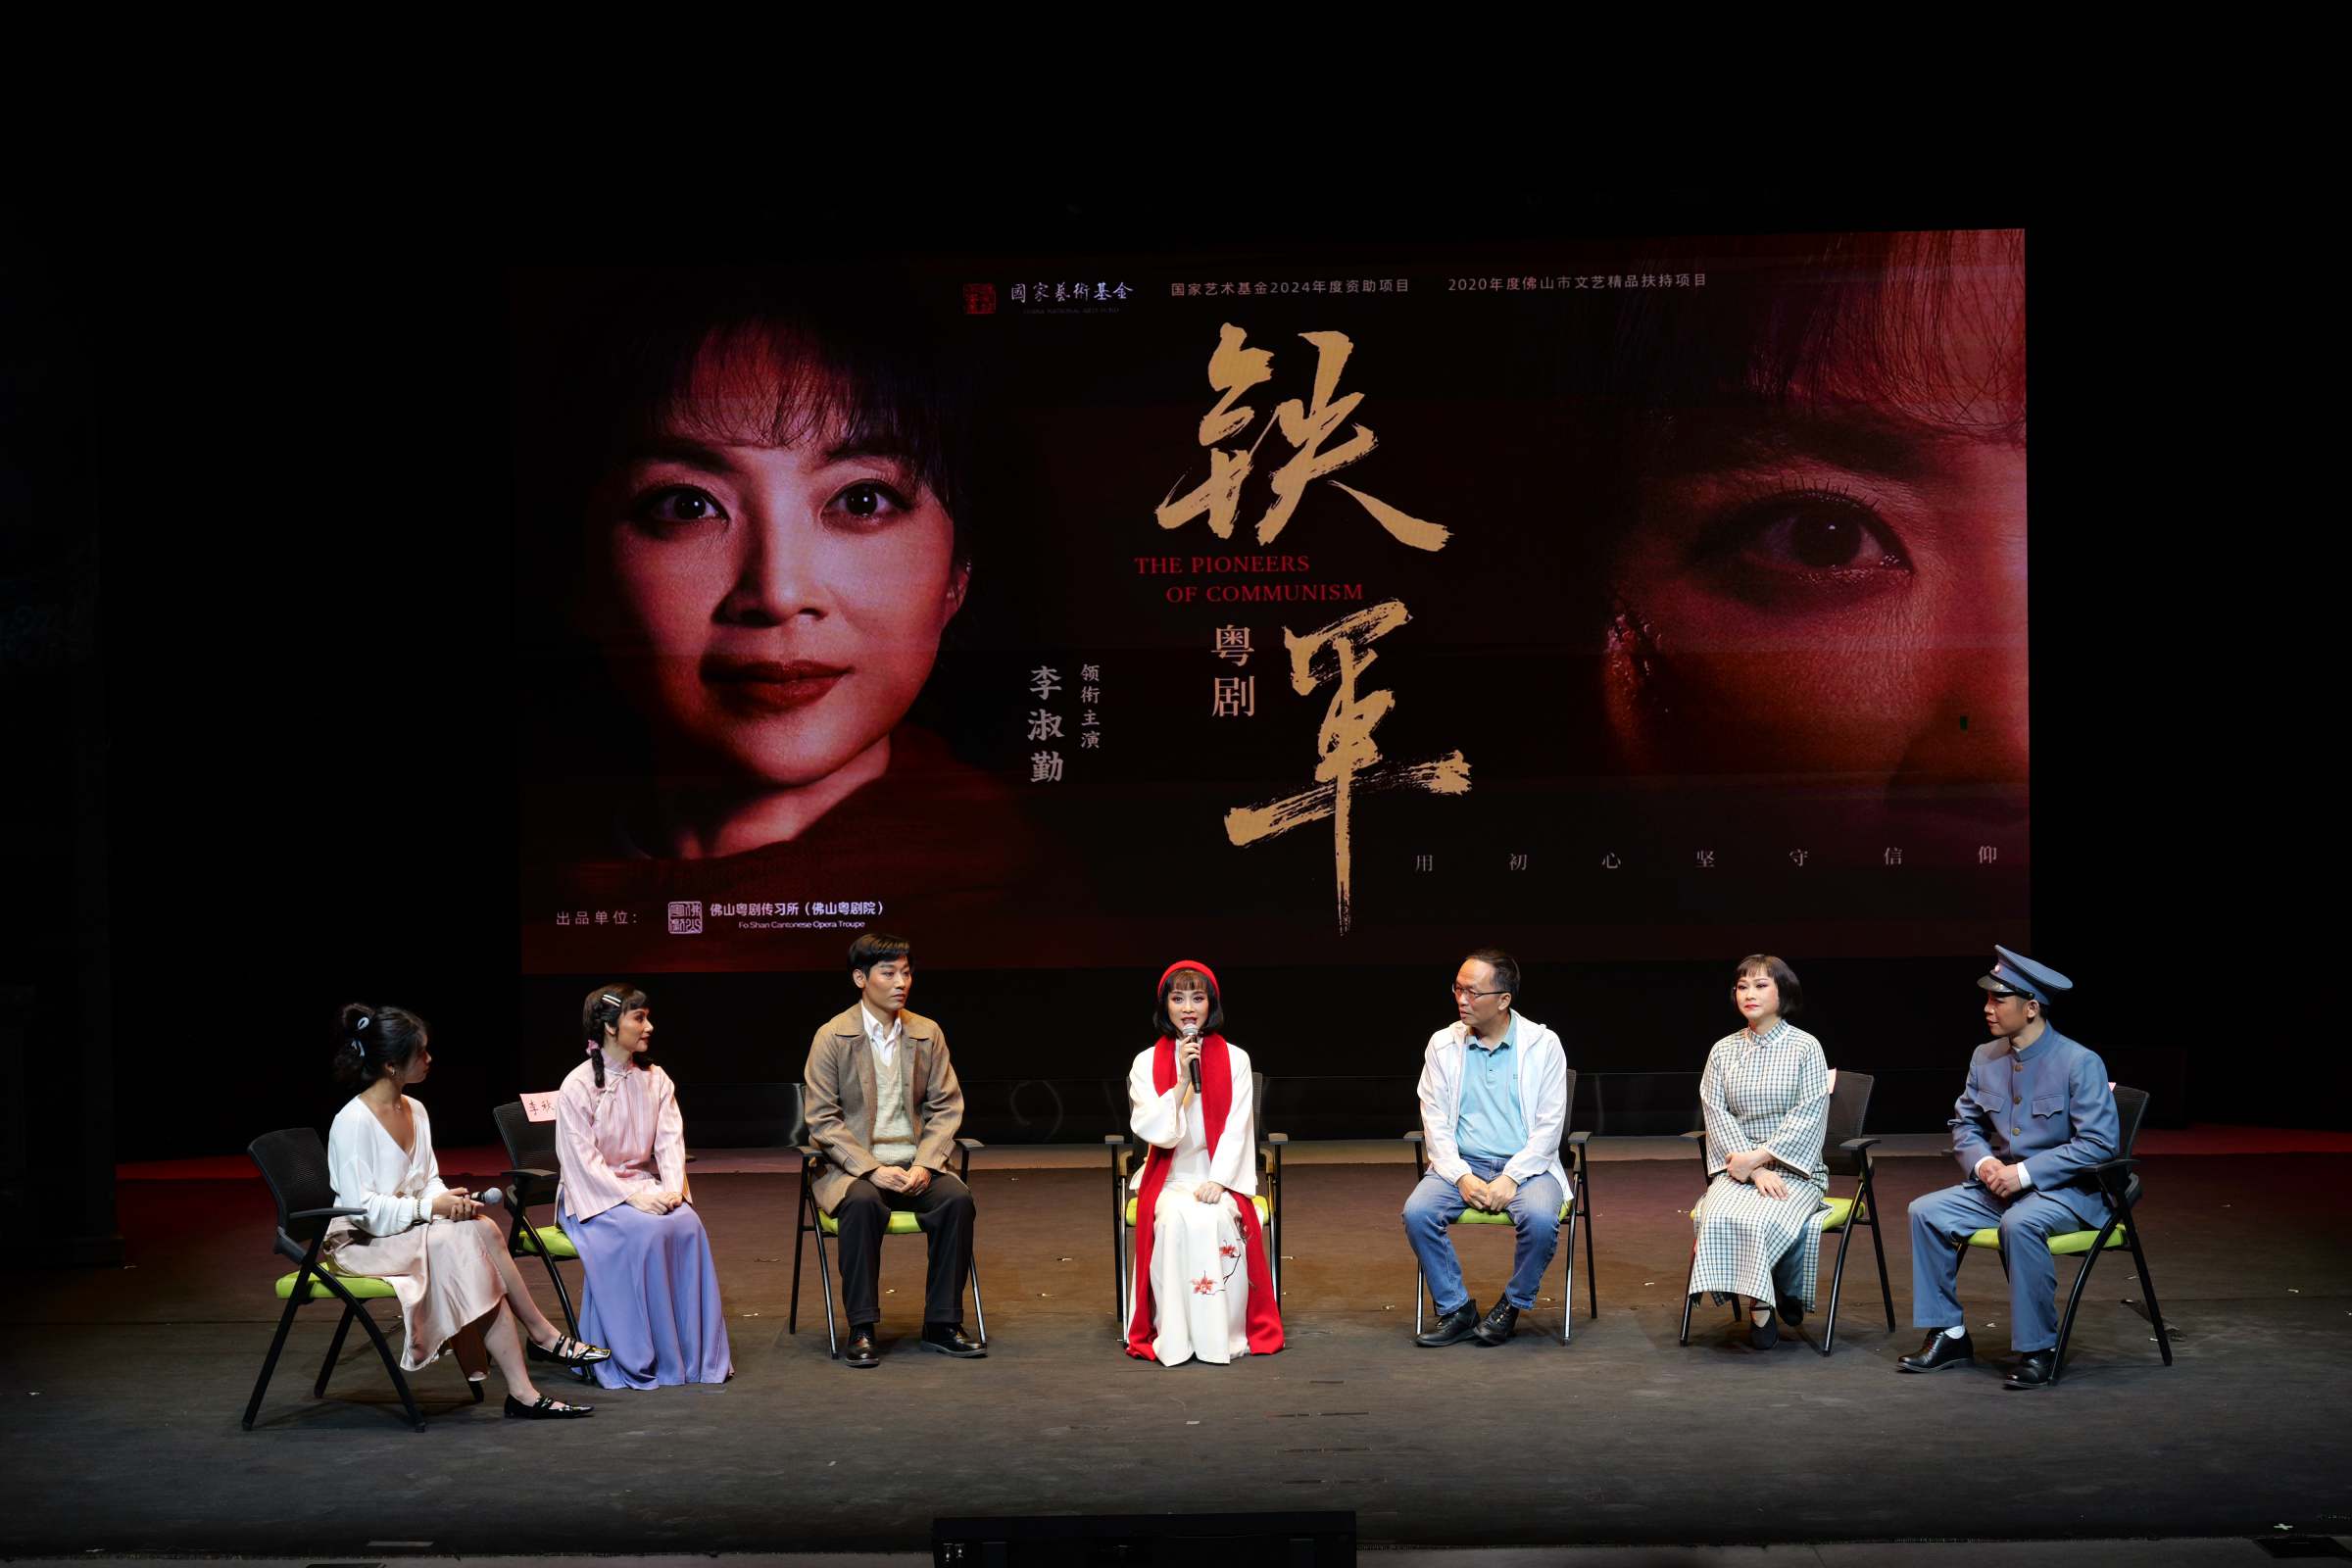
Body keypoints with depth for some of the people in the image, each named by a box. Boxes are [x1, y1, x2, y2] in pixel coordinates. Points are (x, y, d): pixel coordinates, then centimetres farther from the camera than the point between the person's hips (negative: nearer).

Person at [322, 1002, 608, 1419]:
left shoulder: (415, 1111, 8)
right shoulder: (352, 1123, -17)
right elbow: (360, 1208, -20)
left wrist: (451, 1201, -9)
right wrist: (431, 1207, -21)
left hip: (412, 1226, 7)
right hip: (364, 1243, -7)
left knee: (482, 1229, -22)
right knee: (468, 1240, -28)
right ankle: (542, 1336, -17)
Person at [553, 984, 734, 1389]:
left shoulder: (656, 1081, 9)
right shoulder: (578, 1087, -8)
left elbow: (671, 1142, 3)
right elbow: (582, 1160, -13)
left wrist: (672, 1189, -16)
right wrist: (632, 1197, -23)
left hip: (647, 1190, 5)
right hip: (596, 1197, -5)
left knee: (688, 1225, -25)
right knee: (645, 1232, -32)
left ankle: (696, 1352, -19)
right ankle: (642, 1358, -23)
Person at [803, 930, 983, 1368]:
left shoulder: (927, 1033, 8)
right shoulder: (832, 1037, -3)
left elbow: (946, 1107, 7)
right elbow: (823, 1119, -7)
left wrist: (923, 1164, -11)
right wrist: (872, 1169, -18)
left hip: (914, 1165, 3)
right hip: (852, 1167, -3)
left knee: (957, 1197, -26)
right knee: (863, 1202, -36)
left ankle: (942, 1324, -14)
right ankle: (861, 1329, -24)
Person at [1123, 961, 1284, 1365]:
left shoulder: (1235, 1059, 6)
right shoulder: (1146, 1063, 5)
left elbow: (1236, 1130, -1)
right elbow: (1156, 1132, -6)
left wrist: (1218, 1181, -14)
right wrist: (1182, 1081, -15)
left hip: (1221, 1176, 0)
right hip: (1170, 1178, 0)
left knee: (1214, 1219, -33)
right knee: (1177, 1219, -33)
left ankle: (1223, 1335, -22)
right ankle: (1175, 1337, -26)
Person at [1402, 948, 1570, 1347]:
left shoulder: (1543, 1044, -1)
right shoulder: (1443, 1044, 5)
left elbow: (1549, 1126, -4)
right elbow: (1434, 1122, 2)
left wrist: (1511, 1179, -16)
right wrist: (1461, 1177, -13)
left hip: (1526, 1165, -2)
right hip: (1461, 1165, 2)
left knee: (1540, 1219, -33)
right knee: (1417, 1212, -26)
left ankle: (1512, 1306, -6)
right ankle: (1456, 1310, -8)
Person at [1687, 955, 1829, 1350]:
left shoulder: (1805, 1047, 0)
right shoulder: (1723, 1050, 10)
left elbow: (1810, 1115, -7)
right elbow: (1717, 1114, 1)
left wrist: (1759, 1156, -15)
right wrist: (1755, 1168, -13)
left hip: (1793, 1168, -3)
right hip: (1737, 1166, 3)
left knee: (1760, 1219, -32)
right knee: (1719, 1217, -29)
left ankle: (1786, 1298, -6)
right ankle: (1761, 1306, -16)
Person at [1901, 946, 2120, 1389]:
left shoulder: (2080, 1063, -14)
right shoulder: (1985, 1058, 5)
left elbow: (2098, 1143, -18)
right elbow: (1964, 1124, 15)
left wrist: (2024, 1173, -22)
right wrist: (1983, 1162, -8)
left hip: (2066, 1189, -7)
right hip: (2000, 1183, 7)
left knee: (2020, 1223, -37)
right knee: (1925, 1211, -12)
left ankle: (2038, 1349, -22)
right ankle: (1948, 1335, -4)